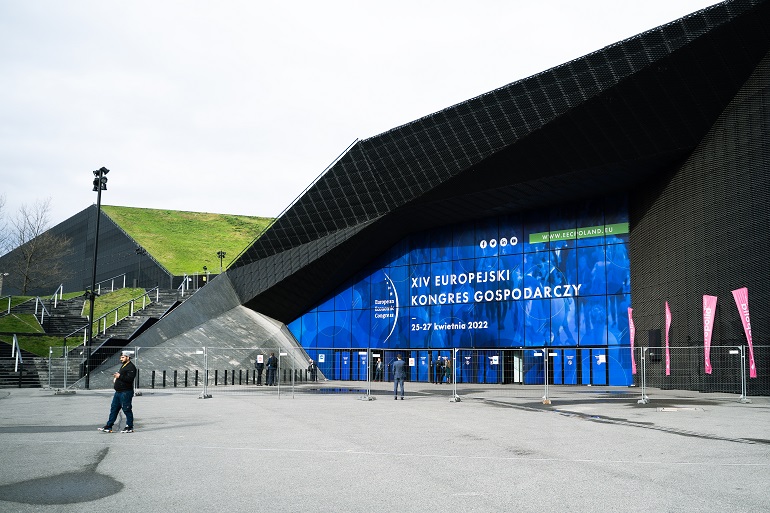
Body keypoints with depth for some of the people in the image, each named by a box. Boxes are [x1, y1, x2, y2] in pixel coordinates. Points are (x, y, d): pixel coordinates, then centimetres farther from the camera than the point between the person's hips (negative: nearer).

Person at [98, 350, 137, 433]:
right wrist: (116, 377, 12)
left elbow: (130, 379, -24)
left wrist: (119, 376, -21)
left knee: (127, 410, -3)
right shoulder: (123, 366, 19)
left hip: (126, 392, -10)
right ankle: (108, 427, 14)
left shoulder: (131, 367, -13)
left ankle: (129, 427, 6)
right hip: (118, 392, 10)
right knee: (113, 409, 10)